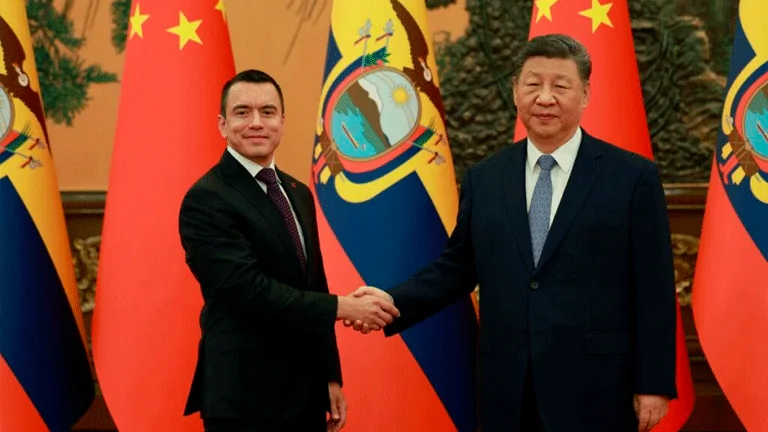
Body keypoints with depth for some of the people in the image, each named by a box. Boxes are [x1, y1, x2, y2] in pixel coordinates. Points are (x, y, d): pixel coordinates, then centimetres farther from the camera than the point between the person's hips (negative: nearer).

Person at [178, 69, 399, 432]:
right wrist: (343, 307, -19)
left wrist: (330, 376, 13)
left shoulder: (298, 194, 12)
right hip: (246, 397, -7)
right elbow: (249, 291, -22)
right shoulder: (206, 200, -13)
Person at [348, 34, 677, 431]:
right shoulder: (483, 179, 8)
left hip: (595, 388, -3)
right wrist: (395, 302, -3)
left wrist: (653, 384, -5)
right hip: (508, 388, 3)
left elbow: (653, 288, -3)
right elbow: (458, 267, 13)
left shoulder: (633, 176, -2)